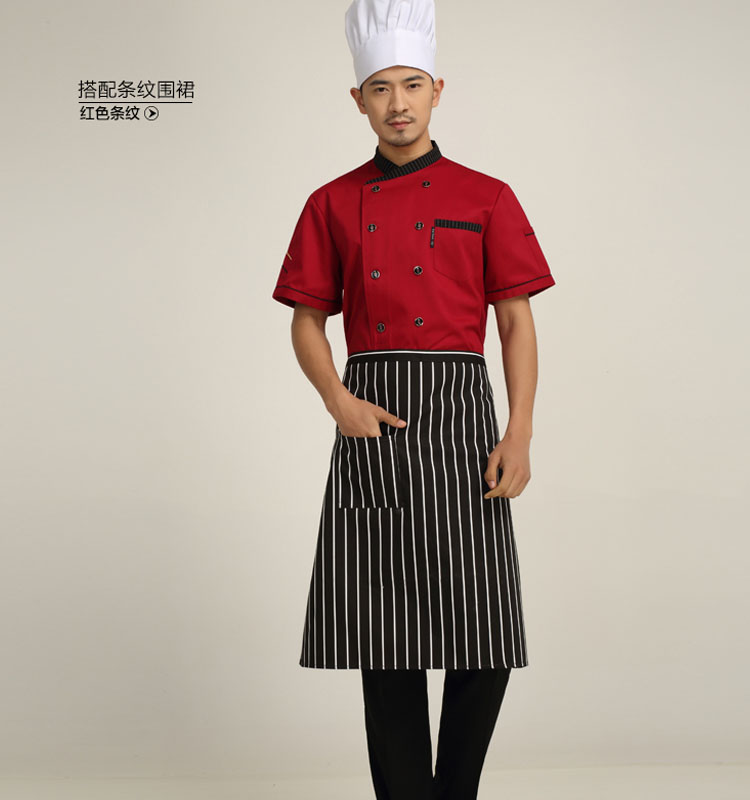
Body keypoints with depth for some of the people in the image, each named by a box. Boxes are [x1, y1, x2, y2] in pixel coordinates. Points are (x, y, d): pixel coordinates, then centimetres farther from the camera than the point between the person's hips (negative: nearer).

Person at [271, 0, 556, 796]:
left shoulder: (486, 197, 6)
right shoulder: (332, 204, 9)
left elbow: (517, 321, 4)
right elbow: (307, 320, 10)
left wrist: (519, 435, -6)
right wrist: (339, 401, -7)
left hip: (459, 417, -1)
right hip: (371, 427, 1)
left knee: (485, 638, -1)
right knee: (383, 635, 4)